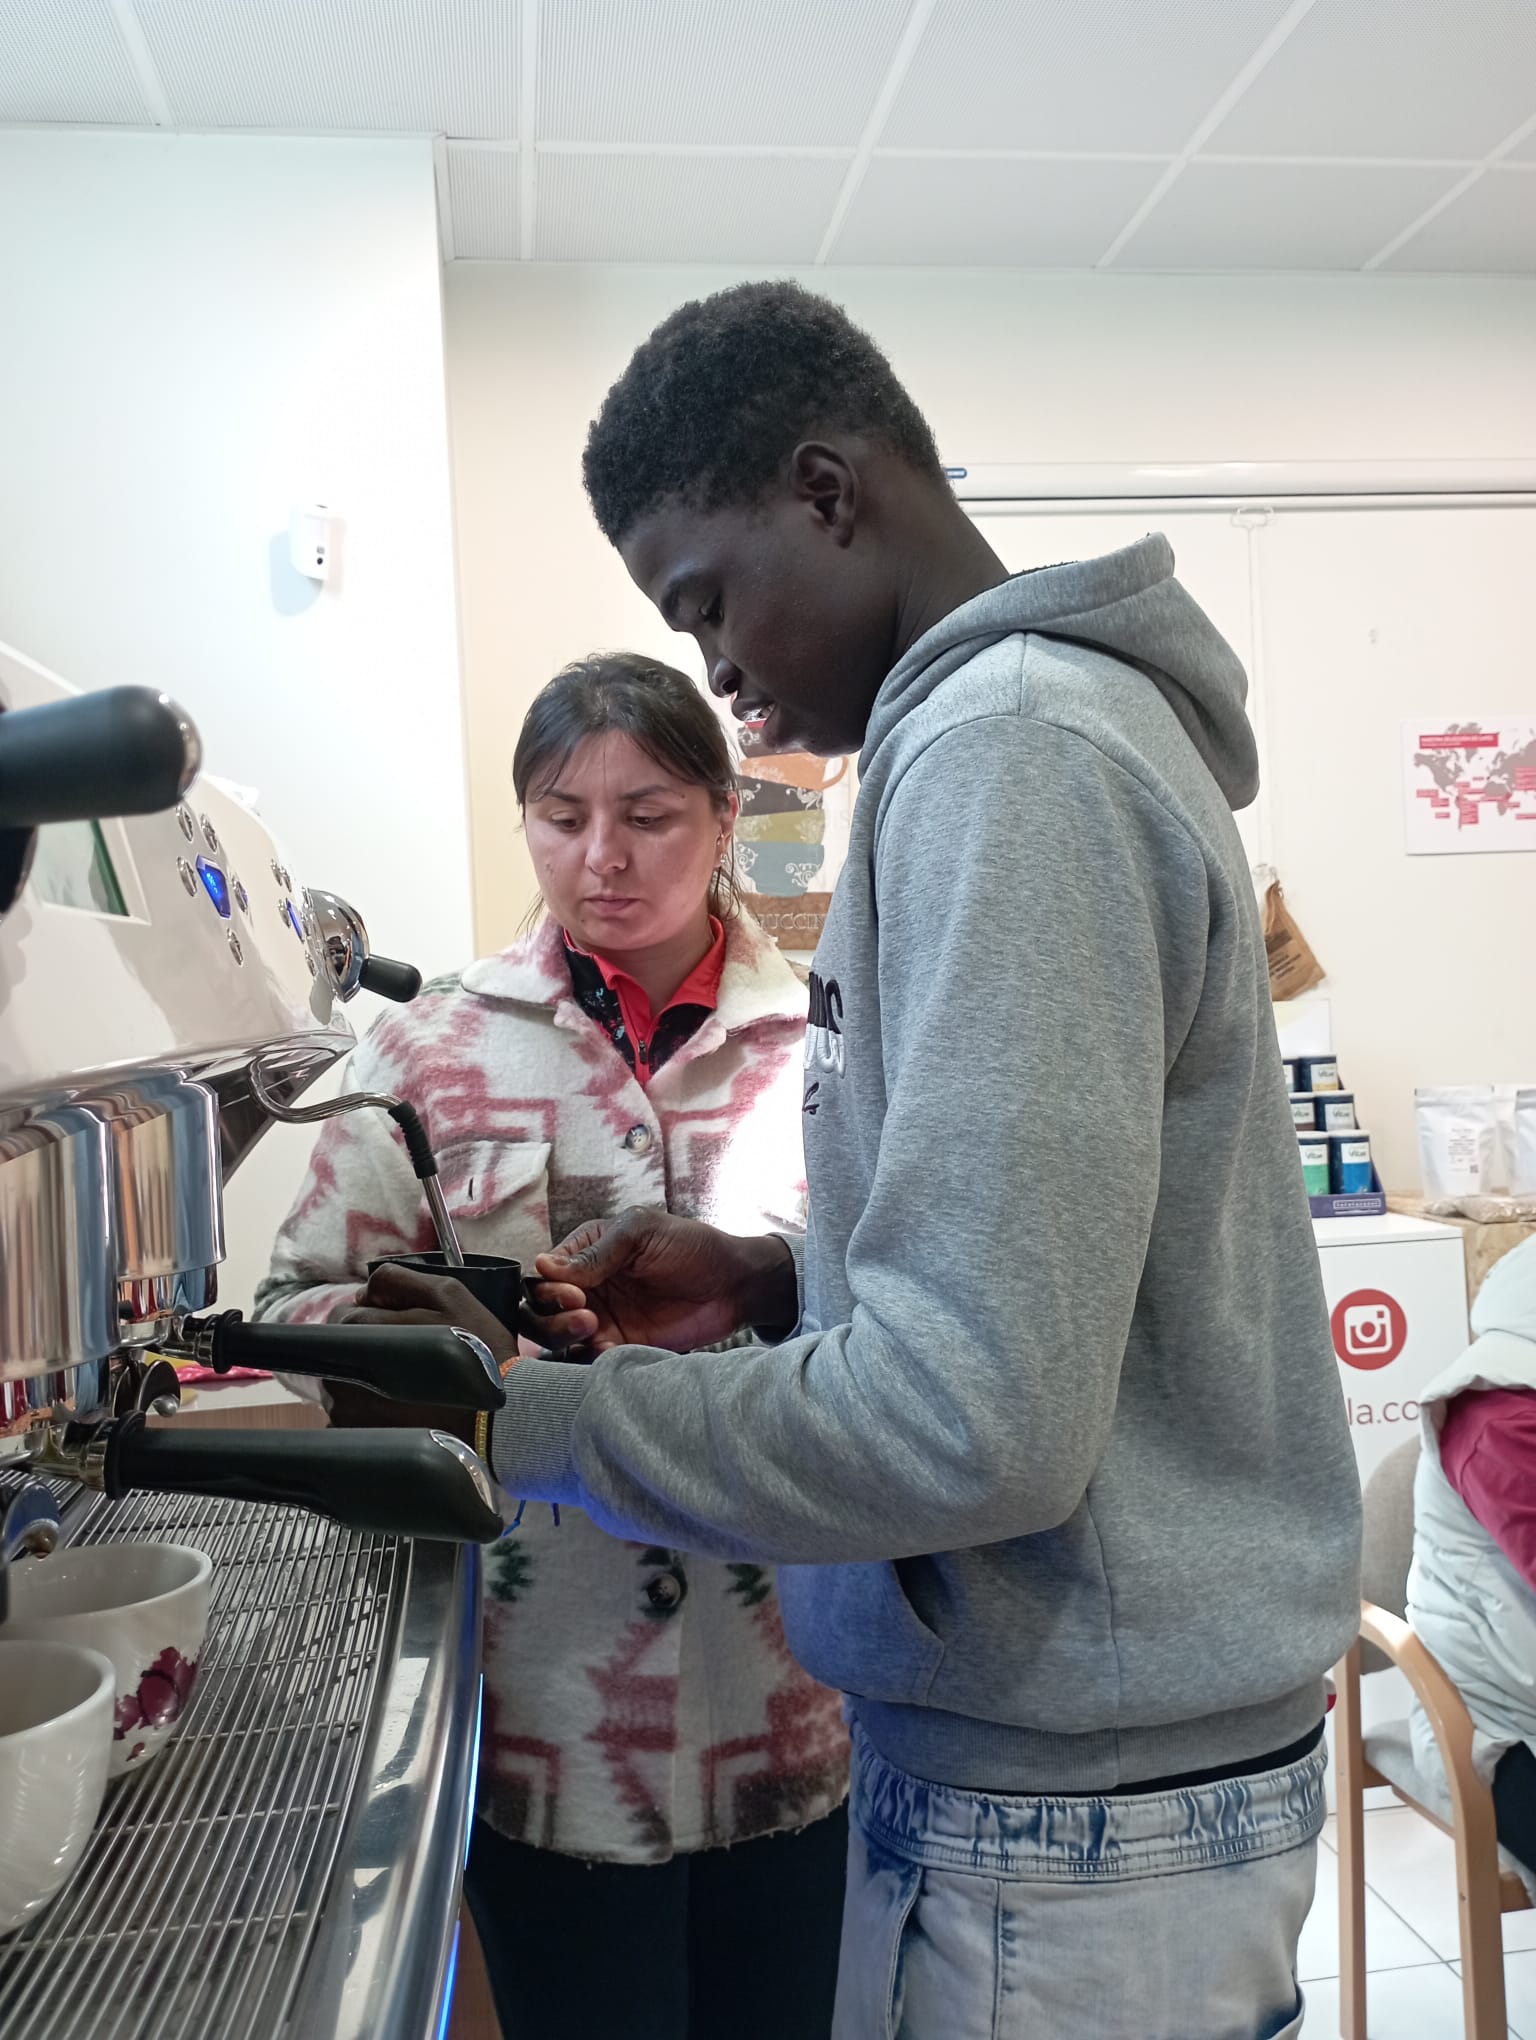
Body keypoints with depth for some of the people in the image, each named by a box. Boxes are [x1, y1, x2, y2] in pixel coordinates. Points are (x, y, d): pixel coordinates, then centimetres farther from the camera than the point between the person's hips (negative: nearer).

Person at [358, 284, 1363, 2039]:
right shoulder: (1072, 713, 11)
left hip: (1069, 1816, -9)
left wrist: (524, 1421, -16)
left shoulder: (1007, 749, -21)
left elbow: (973, 1421, -27)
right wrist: (778, 1281, 4)